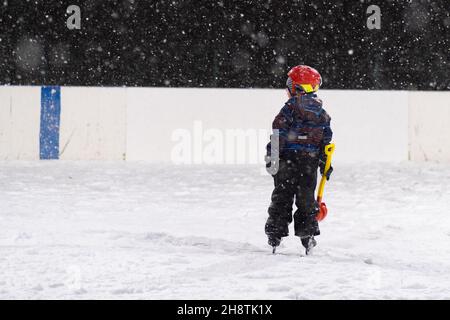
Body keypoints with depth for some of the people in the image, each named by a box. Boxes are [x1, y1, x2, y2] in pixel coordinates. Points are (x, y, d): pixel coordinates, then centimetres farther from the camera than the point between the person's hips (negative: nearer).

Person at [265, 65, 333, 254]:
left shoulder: (291, 106, -8)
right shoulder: (321, 112, 10)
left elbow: (279, 133, -14)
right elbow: (326, 140, 12)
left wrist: (272, 156, -12)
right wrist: (324, 164, 18)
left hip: (289, 158, -4)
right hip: (311, 161, 4)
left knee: (282, 196, 2)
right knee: (306, 198, 11)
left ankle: (275, 233, 1)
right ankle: (307, 233, 7)